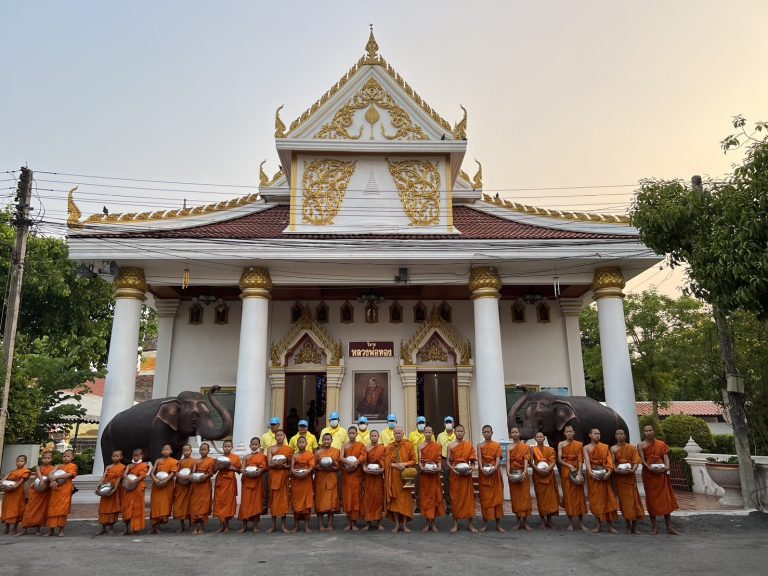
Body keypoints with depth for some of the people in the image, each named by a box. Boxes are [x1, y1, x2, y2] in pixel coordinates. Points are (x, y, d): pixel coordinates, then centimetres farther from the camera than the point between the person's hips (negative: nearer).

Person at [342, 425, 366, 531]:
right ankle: (349, 522, 9)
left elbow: (363, 456, -8)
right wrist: (349, 462, -23)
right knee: (347, 495, 2)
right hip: (346, 473, 2)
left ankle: (354, 522, 3)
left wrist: (354, 463, -20)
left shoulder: (361, 445, 4)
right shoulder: (345, 445, 7)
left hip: (357, 474, -2)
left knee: (356, 495, -3)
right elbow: (341, 457, -6)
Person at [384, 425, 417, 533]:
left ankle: (404, 524, 8)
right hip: (393, 476, 2)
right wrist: (395, 465, -13)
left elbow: (414, 460, 1)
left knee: (405, 499, -1)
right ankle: (397, 524, 11)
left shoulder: (409, 445, 2)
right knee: (394, 499, 2)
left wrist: (405, 464, -15)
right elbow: (386, 462, 4)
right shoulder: (389, 447, 9)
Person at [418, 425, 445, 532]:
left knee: (434, 496, 1)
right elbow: (419, 460, -1)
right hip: (424, 474, 0)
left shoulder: (437, 446, 5)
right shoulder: (420, 446, 4)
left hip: (434, 474, 0)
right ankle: (427, 523, 10)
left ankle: (433, 523, 10)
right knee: (425, 496, 2)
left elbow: (439, 459, 0)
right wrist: (422, 467, -19)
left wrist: (439, 468, -17)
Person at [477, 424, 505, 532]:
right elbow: (479, 458, -7)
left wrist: (495, 468, -24)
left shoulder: (497, 445, 5)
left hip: (495, 472, 0)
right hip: (483, 472, 0)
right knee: (484, 497, 2)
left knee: (497, 496, 1)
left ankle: (498, 523, 7)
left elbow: (498, 458, -6)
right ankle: (485, 523, 8)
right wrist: (482, 468, -25)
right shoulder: (480, 445, 5)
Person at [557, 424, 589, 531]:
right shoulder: (561, 444, 2)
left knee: (579, 495, 0)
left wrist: (580, 472, -16)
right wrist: (570, 466, -16)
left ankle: (581, 522, 8)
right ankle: (570, 522, 6)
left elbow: (580, 459, -4)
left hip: (577, 471, 1)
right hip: (565, 471, 0)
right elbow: (559, 459, -3)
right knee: (568, 495, 1)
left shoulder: (579, 444, 3)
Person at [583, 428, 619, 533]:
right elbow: (587, 461, -9)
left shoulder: (605, 447, 8)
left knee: (607, 498, -2)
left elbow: (609, 460, -3)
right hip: (593, 475, 0)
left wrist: (609, 471, -19)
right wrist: (590, 472, -24)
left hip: (604, 475, 0)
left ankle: (610, 525, 3)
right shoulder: (586, 447, 4)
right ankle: (599, 524, 10)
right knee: (595, 499, 3)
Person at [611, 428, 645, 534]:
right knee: (624, 500, 0)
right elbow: (611, 462, -4)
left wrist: (633, 470, -21)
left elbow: (636, 461, -3)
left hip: (630, 476, 1)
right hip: (619, 477, -1)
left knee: (634, 499, 0)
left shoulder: (632, 448, 6)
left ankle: (634, 526, 8)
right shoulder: (613, 448, 4)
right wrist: (616, 470, -22)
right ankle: (628, 526, 8)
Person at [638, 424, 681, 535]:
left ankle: (669, 527, 10)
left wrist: (667, 467, -22)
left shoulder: (661, 444, 6)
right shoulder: (641, 446, 1)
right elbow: (642, 460, -9)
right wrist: (650, 468, -25)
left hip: (661, 473, 1)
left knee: (665, 498, 2)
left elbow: (666, 457, -3)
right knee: (651, 499, 3)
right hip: (648, 474, -1)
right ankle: (654, 526, 11)